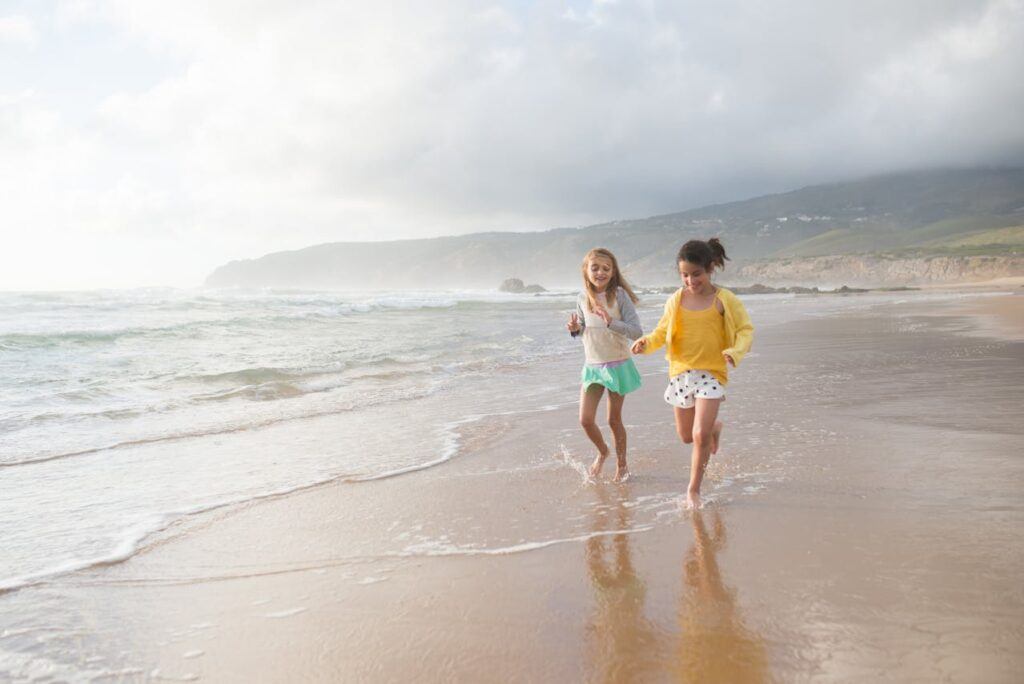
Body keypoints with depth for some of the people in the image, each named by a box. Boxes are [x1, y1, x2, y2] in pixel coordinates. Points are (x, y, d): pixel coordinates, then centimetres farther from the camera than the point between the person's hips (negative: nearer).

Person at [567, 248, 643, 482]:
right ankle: (602, 451, 30)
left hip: (618, 365, -4)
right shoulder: (583, 298, -1)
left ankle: (621, 464, 31)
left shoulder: (619, 295, -14)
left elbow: (637, 331, -18)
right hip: (592, 366, 4)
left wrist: (611, 322, -32)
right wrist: (575, 329, -9)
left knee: (614, 420, 8)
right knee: (585, 420, 0)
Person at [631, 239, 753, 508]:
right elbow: (662, 332, 9)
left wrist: (736, 351, -23)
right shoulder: (676, 301, 2)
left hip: (712, 372, -4)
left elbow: (745, 329, -3)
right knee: (686, 436, 14)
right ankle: (714, 426, 49)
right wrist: (646, 342, -13)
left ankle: (694, 490, 7)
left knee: (700, 435, -12)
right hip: (681, 372, 4)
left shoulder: (724, 300, -6)